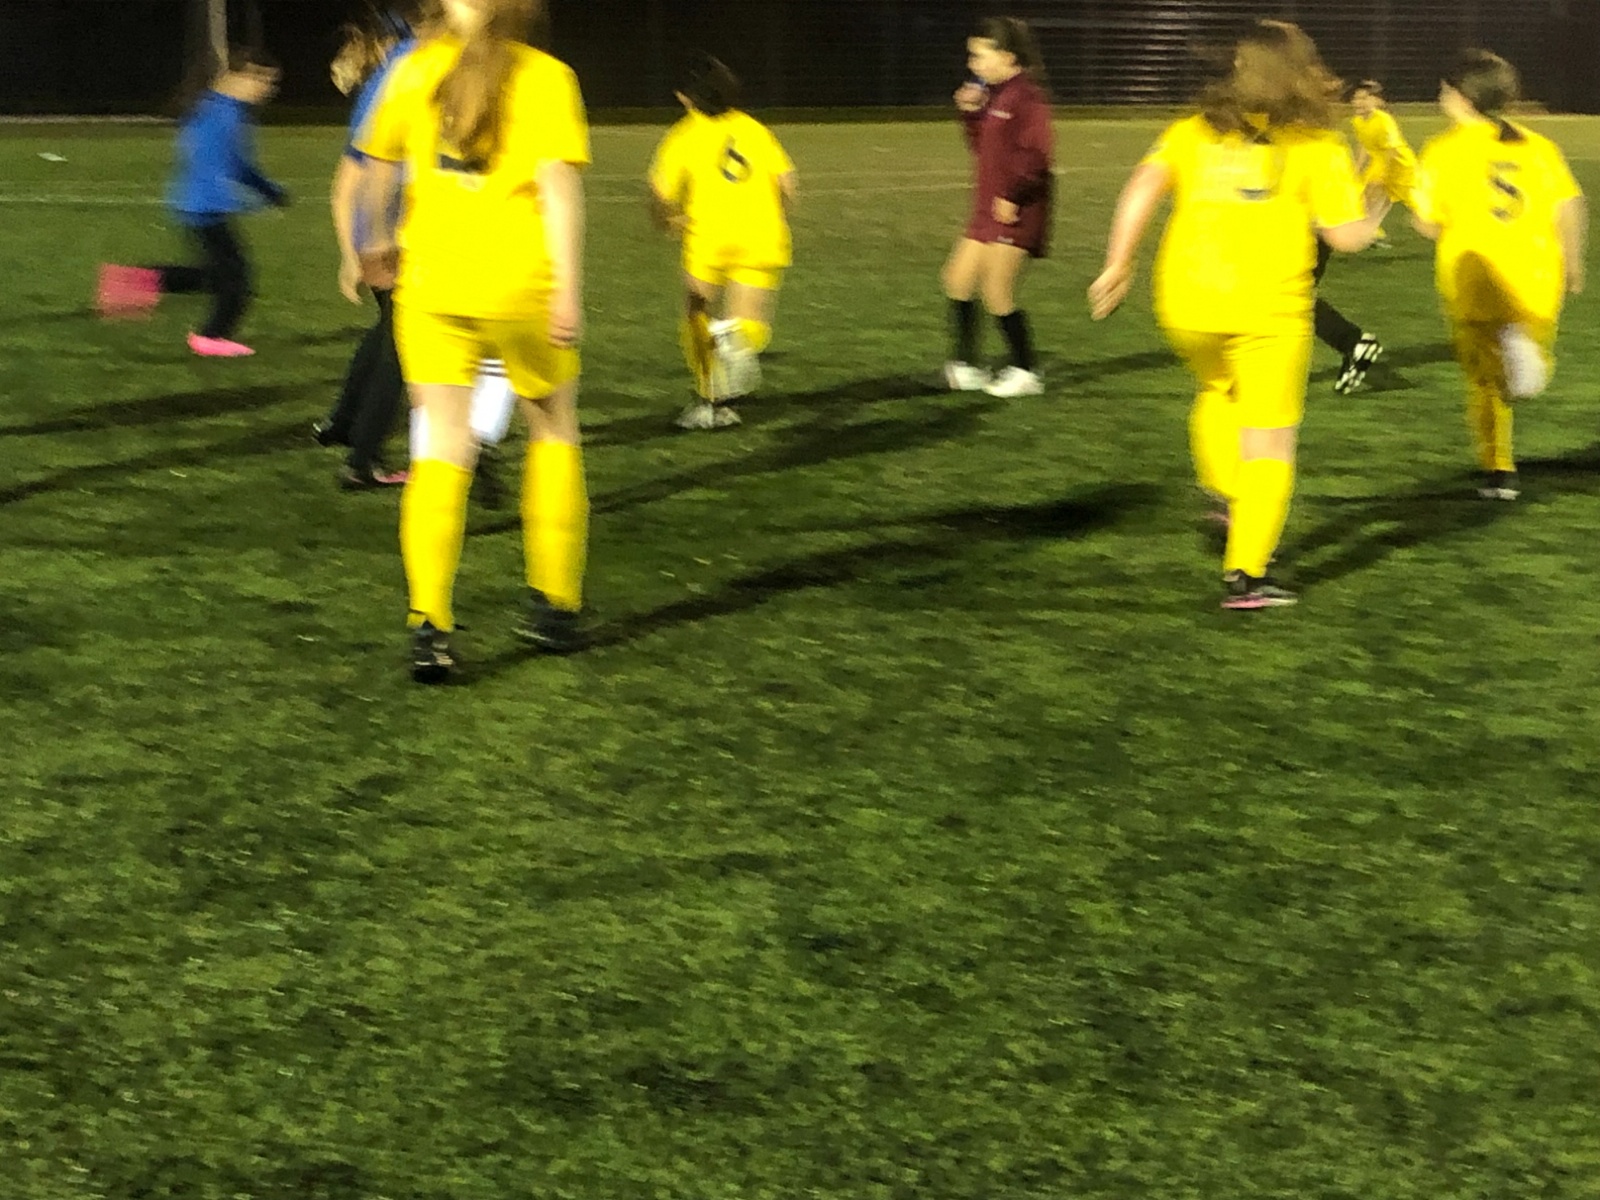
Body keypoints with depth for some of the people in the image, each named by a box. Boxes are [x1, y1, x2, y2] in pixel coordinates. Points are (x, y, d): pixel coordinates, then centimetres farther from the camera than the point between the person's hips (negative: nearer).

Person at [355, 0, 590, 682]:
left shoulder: (418, 69, 6)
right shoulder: (546, 77, -4)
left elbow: (377, 165, 16)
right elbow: (558, 184, -14)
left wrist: (378, 242, 33)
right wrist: (568, 288, -16)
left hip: (431, 283, 2)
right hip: (521, 287, -2)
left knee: (440, 452, 3)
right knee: (553, 429, 19)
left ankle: (428, 625, -11)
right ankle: (553, 606, 22)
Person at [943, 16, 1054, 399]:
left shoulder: (1026, 95, -15)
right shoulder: (995, 95, 14)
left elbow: (1037, 153, -23)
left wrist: (1012, 195, -21)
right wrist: (970, 113, 7)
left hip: (1015, 212, -10)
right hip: (989, 208, 10)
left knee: (996, 292, -8)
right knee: (958, 279, 9)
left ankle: (1026, 372, 5)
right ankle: (965, 366, 16)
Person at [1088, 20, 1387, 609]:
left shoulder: (1194, 131, 13)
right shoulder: (1316, 147, 5)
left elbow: (1145, 185, -3)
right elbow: (1347, 234, 1)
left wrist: (1118, 264, -2)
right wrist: (1375, 211, 23)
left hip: (1186, 303, 3)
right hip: (1268, 308, -3)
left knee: (1217, 393, 33)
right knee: (1268, 443, 2)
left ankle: (1226, 495, 29)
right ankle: (1245, 573, -4)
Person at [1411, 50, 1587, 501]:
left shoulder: (1444, 151, -3)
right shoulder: (1537, 146, 6)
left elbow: (1428, 224, -3)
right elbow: (1570, 206, -1)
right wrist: (1572, 265, 11)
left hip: (1473, 277, -2)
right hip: (1536, 278, 2)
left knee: (1483, 380, 13)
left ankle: (1498, 471, -1)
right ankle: (1522, 349, -16)